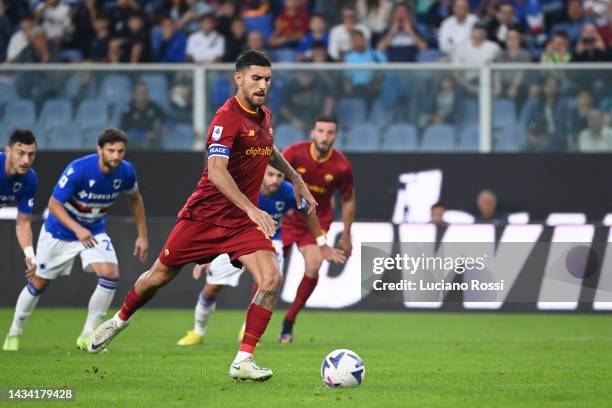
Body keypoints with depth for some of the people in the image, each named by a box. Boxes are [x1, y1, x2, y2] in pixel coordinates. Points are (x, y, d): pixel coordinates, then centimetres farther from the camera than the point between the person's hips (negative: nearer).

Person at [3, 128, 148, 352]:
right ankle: (14, 334, 30)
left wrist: (142, 235, 4)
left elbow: (135, 198, 6)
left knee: (110, 275, -20)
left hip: (94, 232, 3)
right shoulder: (78, 169, -31)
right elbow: (54, 204, -27)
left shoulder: (126, 172, -16)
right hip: (59, 232, -3)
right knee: (38, 283, 7)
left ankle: (87, 336, -7)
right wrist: (77, 229, -41)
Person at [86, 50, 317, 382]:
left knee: (271, 278, -17)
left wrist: (295, 178, 31)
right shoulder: (228, 117, -20)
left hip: (243, 220, 5)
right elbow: (216, 171, -33)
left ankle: (243, 361, -14)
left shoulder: (264, 116, 5)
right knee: (160, 276, 9)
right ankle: (119, 320, 39)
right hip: (205, 214, -5)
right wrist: (251, 209, -42)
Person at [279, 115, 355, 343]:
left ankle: (288, 324, -3)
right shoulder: (294, 153, -17)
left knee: (313, 267, -20)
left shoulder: (341, 166, -13)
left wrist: (346, 237, 6)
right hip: (285, 219, 0)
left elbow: (348, 200, 2)